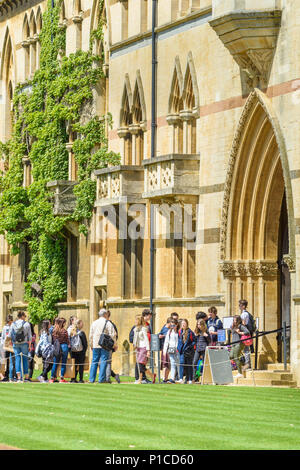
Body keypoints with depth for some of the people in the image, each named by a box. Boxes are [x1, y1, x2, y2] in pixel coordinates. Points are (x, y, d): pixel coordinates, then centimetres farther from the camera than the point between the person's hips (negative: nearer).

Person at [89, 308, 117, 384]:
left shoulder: (94, 323, 12)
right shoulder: (108, 323, -4)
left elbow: (91, 335, 16)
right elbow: (112, 335, -7)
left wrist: (91, 345, 25)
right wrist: (115, 345, 1)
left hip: (95, 346, 5)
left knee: (94, 361, 9)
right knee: (103, 362, -3)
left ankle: (91, 379, 8)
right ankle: (101, 379, -7)